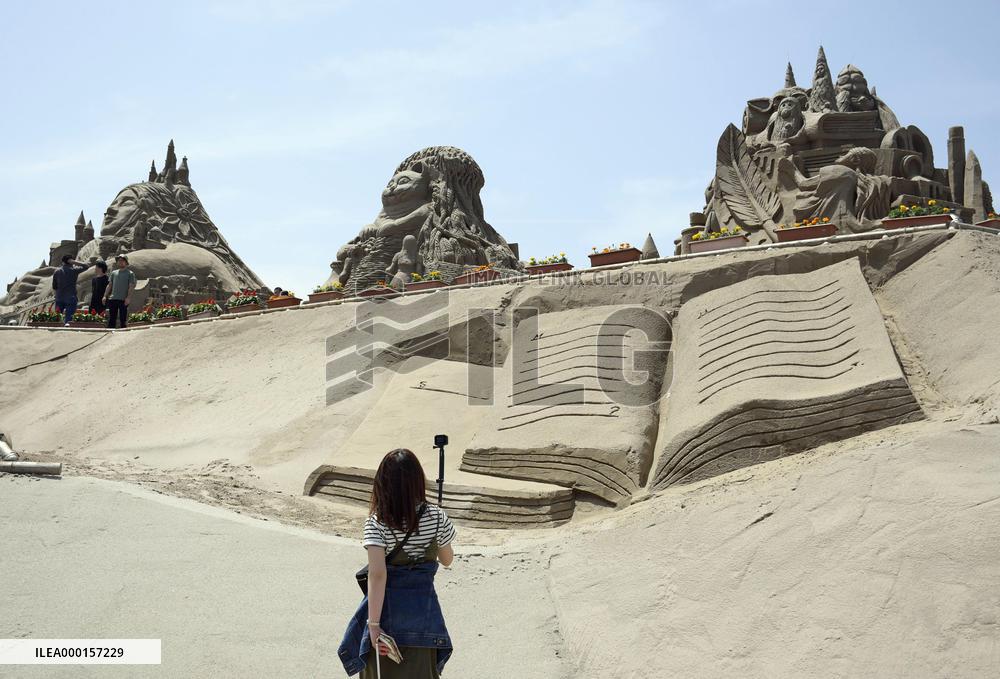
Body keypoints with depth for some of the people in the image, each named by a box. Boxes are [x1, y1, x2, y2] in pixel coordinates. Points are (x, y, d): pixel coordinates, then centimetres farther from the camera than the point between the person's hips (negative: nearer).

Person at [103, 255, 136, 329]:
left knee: (123, 319, -2)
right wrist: (105, 296, 9)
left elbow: (131, 287, -4)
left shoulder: (130, 273, 4)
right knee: (111, 319, 3)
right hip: (113, 299, 4)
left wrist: (128, 297, -16)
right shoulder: (114, 273, 18)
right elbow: (109, 285, 19)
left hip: (123, 300, -4)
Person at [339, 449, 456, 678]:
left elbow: (377, 574, -23)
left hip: (388, 608, -2)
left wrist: (374, 624, -23)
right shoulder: (436, 517, -7)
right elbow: (446, 560, 8)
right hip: (423, 606, 2)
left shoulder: (377, 523, -14)